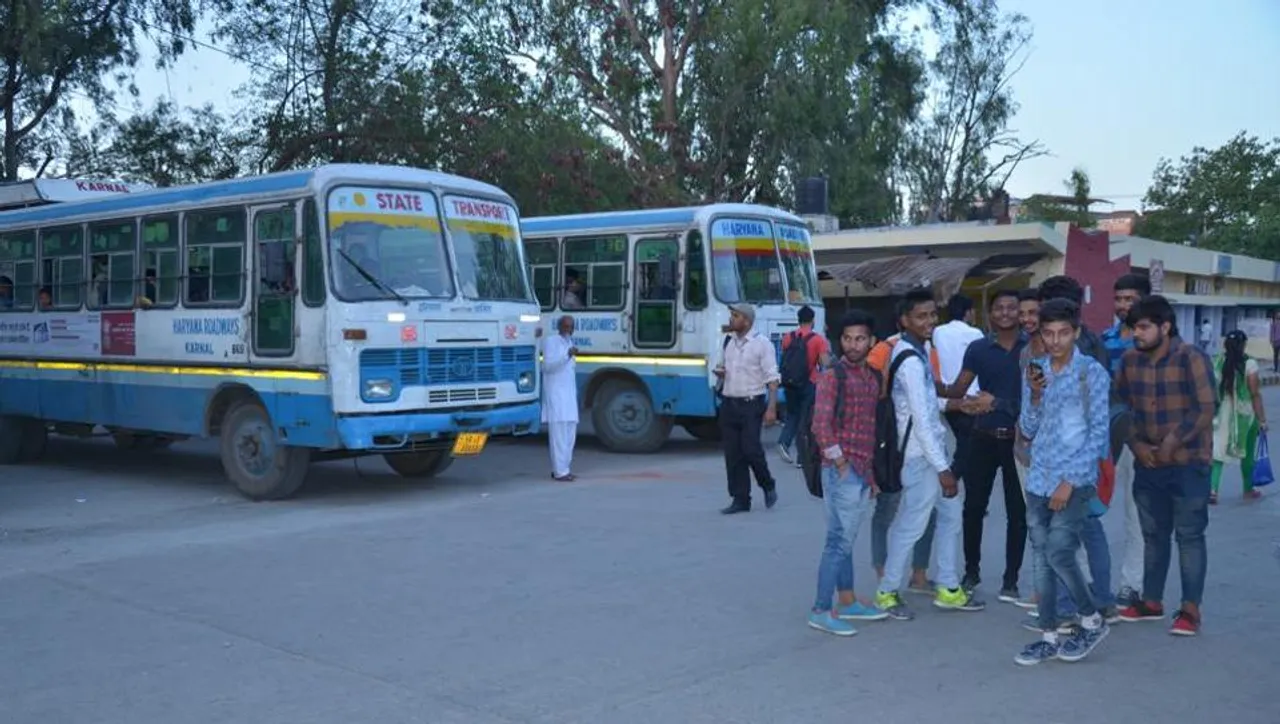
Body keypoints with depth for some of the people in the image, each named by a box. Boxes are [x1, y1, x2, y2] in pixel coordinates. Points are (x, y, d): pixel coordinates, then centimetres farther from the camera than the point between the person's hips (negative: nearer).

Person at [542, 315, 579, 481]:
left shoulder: (570, 343, 19)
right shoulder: (551, 341, -4)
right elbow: (547, 365, -18)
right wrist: (567, 355, -27)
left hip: (569, 394, 8)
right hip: (555, 394, -8)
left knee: (569, 433, 7)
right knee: (559, 433, -11)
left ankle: (564, 468, 13)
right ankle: (560, 471, -12)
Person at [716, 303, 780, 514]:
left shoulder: (761, 344, -6)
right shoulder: (729, 342, 14)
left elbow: (772, 378, -9)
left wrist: (771, 408, -17)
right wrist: (721, 373, 2)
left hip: (751, 404, -6)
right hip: (729, 404, 6)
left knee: (751, 449, -11)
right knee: (732, 453, 4)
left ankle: (768, 485, 16)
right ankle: (740, 499, 11)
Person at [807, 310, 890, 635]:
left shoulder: (873, 378, 13)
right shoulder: (832, 376, -10)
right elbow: (821, 425, -16)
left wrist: (872, 472, 16)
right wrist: (840, 464, -14)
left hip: (863, 471, 7)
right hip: (842, 471, -7)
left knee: (845, 540, 16)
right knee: (839, 541, -6)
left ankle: (847, 602, 25)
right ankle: (821, 611, 0)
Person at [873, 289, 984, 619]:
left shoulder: (913, 351, 10)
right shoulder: (911, 360, -20)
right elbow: (921, 420, -22)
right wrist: (942, 468, -21)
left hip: (933, 447, 10)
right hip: (921, 455, -10)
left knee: (950, 515, 17)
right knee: (912, 525, 0)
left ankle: (948, 589, 27)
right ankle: (887, 592, 14)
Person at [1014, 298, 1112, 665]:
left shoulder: (1092, 372, -4)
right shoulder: (1034, 372, 10)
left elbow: (1099, 431, -7)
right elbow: (1028, 430, 10)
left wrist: (1070, 481, -12)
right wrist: (1034, 395, -8)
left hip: (1076, 479, -5)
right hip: (1039, 480, 5)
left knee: (1059, 553, -12)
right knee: (1041, 558, 6)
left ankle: (1092, 620, 10)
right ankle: (1049, 637, 14)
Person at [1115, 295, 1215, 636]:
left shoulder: (1191, 358, -12)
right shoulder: (1130, 360, 3)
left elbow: (1205, 410, -16)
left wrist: (1172, 444, -15)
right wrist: (1137, 444, -4)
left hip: (1188, 464, -5)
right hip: (1148, 463, 5)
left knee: (1189, 534, -1)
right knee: (1153, 534, 14)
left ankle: (1190, 609, 5)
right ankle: (1152, 601, 24)